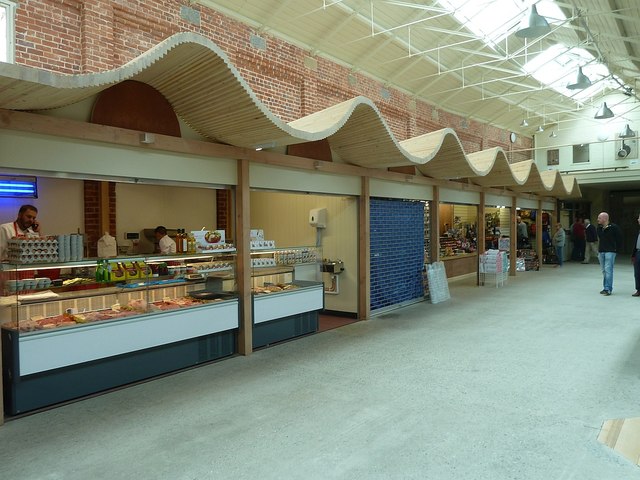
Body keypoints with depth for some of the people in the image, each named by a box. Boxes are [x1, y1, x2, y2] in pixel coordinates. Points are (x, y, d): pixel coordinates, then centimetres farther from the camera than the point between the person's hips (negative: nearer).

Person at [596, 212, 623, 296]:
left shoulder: (614, 227, -11)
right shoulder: (599, 228, 8)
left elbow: (619, 238, -5)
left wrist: (616, 248, -3)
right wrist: (599, 249, 14)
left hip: (610, 252, -6)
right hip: (601, 252, 6)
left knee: (608, 270, -10)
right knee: (604, 271, 11)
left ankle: (608, 289, -9)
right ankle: (605, 288, 17)